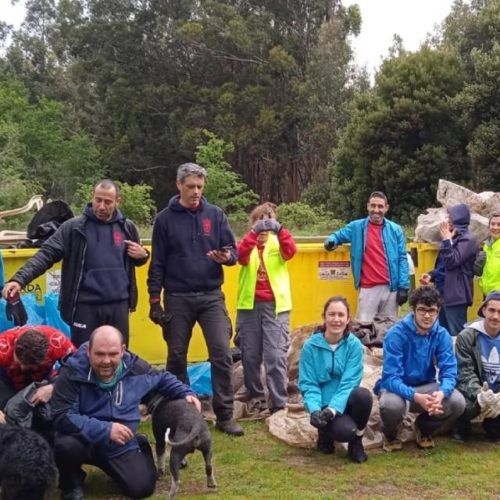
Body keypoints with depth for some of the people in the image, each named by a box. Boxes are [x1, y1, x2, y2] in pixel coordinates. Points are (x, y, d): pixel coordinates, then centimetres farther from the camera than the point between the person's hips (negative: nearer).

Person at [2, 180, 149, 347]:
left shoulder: (127, 227, 6)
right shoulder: (74, 227, -3)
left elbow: (137, 257, 21)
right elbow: (46, 254, -10)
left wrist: (142, 255, -4)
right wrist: (19, 279, -24)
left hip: (119, 305, 3)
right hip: (85, 306, -2)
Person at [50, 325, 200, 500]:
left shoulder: (134, 367, -10)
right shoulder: (72, 373, -24)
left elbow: (163, 379, 11)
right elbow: (62, 417, -29)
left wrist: (186, 393, -5)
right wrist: (105, 430, -34)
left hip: (121, 446, 3)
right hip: (84, 440, -3)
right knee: (65, 445, -37)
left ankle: (141, 448, 25)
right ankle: (73, 484, -1)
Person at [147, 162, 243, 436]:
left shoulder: (215, 214, 4)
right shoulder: (165, 218, 1)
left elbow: (233, 251, 4)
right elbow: (158, 262, 2)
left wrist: (226, 257, -20)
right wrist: (155, 300, -1)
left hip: (211, 296, 1)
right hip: (177, 298, 0)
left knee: (222, 354, -6)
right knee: (176, 357, 8)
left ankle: (225, 415, 3)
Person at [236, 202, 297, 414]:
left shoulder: (277, 242, 6)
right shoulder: (247, 242, 7)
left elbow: (290, 251, -17)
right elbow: (241, 256, -17)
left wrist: (279, 230, -32)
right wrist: (254, 232, -31)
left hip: (275, 305, -2)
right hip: (249, 305, 2)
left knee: (276, 355, -7)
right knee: (250, 354, 9)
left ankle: (279, 403, -2)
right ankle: (255, 395, 27)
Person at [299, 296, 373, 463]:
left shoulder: (354, 344, -7)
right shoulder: (310, 346, -8)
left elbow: (349, 382, -15)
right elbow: (308, 384, -9)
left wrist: (333, 409, -29)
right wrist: (315, 410, -27)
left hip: (345, 401, 1)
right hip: (323, 404, -1)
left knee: (363, 395, -33)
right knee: (345, 431, -31)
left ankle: (356, 442, -5)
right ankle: (326, 433, 9)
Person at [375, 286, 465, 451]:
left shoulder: (442, 335, -9)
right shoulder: (396, 334, -21)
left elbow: (449, 372, -14)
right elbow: (391, 378, -26)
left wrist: (441, 393, -38)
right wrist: (417, 397, -43)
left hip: (426, 386, 4)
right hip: (397, 387, -4)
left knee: (457, 402, -23)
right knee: (391, 404, -38)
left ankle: (425, 428, 10)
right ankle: (390, 434, 2)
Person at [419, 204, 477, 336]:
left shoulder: (467, 239, -11)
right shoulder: (454, 237, 18)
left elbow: (452, 262, -20)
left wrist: (446, 240, -13)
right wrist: (432, 275, 7)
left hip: (456, 294, -10)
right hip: (443, 292, 10)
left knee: (456, 334, -7)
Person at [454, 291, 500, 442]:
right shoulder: (467, 336, -9)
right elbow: (465, 372, -14)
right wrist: (479, 395, -33)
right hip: (474, 390, -3)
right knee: (465, 406, -34)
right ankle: (463, 427, 4)